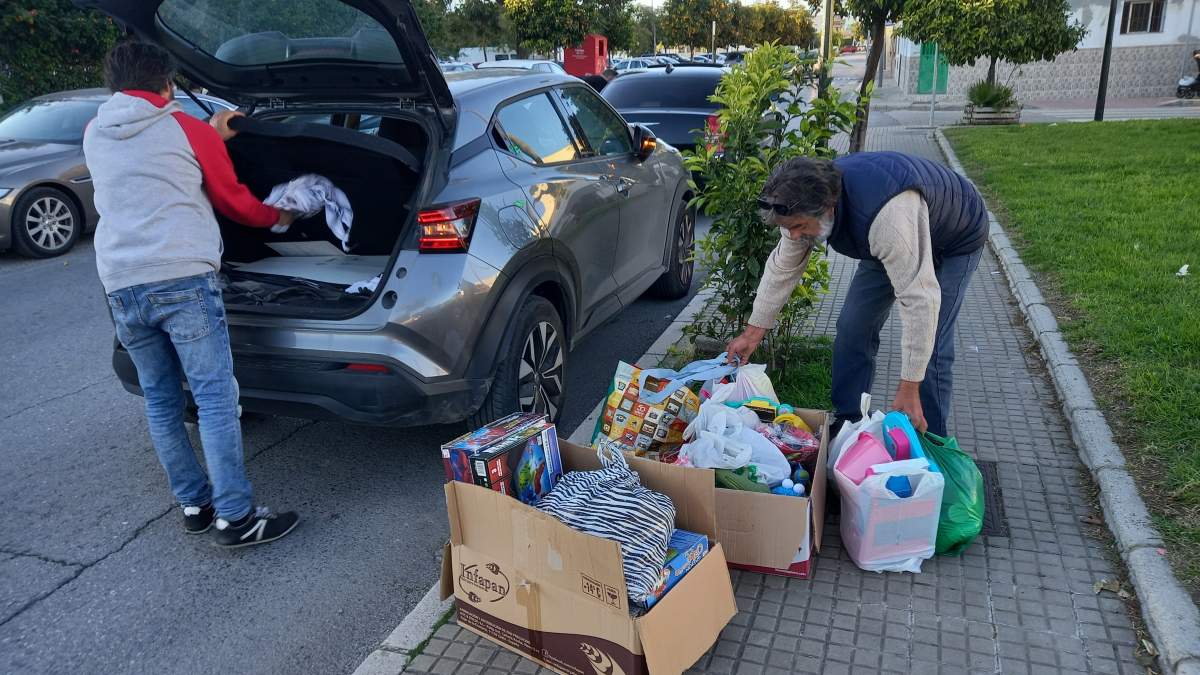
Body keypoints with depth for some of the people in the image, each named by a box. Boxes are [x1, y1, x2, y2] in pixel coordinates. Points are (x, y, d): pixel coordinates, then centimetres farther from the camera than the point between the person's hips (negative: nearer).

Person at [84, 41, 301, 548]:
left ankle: (193, 505, 21)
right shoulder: (185, 128, 5)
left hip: (121, 287, 5)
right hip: (183, 279, -5)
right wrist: (277, 216, 32)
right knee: (216, 399, -4)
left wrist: (209, 136, 39)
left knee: (160, 402, 14)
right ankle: (235, 517, -4)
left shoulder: (94, 136, 18)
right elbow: (233, 200, 14)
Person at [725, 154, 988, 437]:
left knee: (930, 348, -15)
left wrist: (909, 387, -41)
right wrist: (754, 332, -5)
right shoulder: (804, 203, -23)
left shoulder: (888, 214, -47)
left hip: (954, 241, -6)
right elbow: (782, 268, -8)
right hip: (888, 243, 7)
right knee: (853, 328, 0)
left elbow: (919, 299, -44)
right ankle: (846, 424, 13)